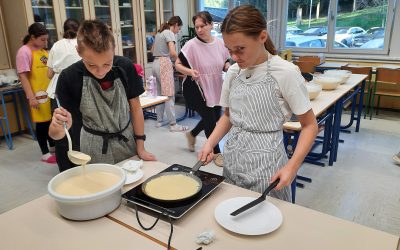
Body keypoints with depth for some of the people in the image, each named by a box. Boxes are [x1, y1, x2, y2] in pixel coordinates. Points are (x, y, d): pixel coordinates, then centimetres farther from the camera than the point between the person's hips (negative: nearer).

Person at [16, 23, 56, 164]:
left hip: (50, 92, 7)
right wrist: (31, 97, -19)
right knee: (42, 123, 1)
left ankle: (53, 146, 34)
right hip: (38, 94, -7)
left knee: (51, 120, 16)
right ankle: (45, 154, 13)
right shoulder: (24, 52, -10)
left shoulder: (42, 50, 11)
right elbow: (23, 76, -13)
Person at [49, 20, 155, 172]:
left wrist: (140, 148, -1)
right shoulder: (69, 78, -17)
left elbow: (135, 107, -2)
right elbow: (55, 134, -13)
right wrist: (58, 126, -36)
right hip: (93, 153, -1)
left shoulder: (125, 67, -14)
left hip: (127, 144, 2)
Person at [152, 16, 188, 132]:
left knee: (159, 94, 13)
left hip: (156, 63, 9)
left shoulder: (159, 33, 19)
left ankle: (159, 121, 18)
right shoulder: (169, 33, -7)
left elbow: (153, 50, 28)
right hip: (164, 64, -9)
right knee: (169, 95, -8)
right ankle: (173, 124, -6)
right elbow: (172, 52, -20)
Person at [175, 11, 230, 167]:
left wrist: (229, 67, -11)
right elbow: (177, 65, -11)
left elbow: (224, 64, 12)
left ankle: (192, 134, 45)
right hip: (197, 89, -6)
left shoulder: (220, 44, -2)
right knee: (210, 120, 0)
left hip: (215, 88, 6)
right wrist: (190, 71, -29)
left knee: (214, 118, 17)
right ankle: (216, 153, 21)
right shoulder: (191, 45, -16)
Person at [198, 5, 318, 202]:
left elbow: (310, 125, -8)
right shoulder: (233, 72, 1)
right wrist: (210, 143, -3)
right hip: (232, 160, 5)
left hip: (265, 162, -4)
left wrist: (292, 166, -20)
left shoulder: (285, 72, -14)